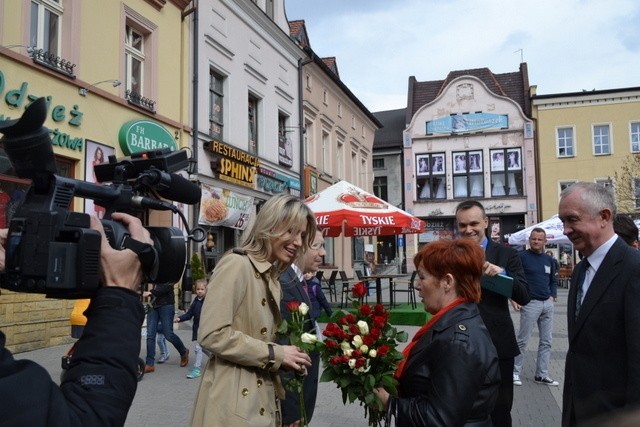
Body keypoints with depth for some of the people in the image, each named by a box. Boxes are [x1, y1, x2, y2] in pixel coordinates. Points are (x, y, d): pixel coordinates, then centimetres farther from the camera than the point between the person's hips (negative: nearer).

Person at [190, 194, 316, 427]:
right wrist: (275, 354, -16)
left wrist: (284, 358, 2)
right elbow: (213, 335, -21)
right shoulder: (236, 264, -14)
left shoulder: (272, 277, 14)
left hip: (261, 401, 9)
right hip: (234, 406, -9)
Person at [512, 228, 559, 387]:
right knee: (522, 341, -1)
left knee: (546, 342, 9)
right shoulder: (522, 257, -4)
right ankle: (515, 372, 9)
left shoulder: (549, 259, 12)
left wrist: (552, 296, 5)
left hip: (548, 304, 6)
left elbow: (554, 280, 20)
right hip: (530, 303, -6)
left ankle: (541, 374, 18)